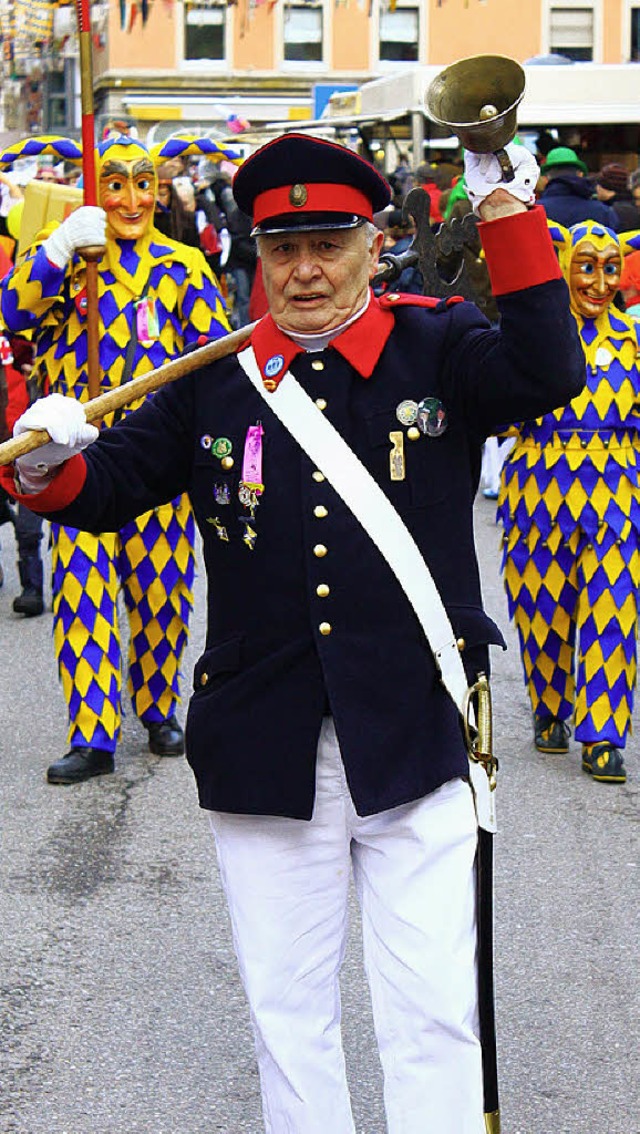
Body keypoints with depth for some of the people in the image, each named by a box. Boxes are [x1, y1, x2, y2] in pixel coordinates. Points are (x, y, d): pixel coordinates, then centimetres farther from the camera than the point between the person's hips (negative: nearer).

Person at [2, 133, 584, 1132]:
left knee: (433, 1014, 2)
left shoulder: (439, 348, 2)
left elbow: (547, 376, -16)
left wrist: (507, 211, -22)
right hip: (264, 749, 2)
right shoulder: (216, 379, 7)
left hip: (414, 748, -2)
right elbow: (111, 486, 7)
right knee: (287, 1012, 13)